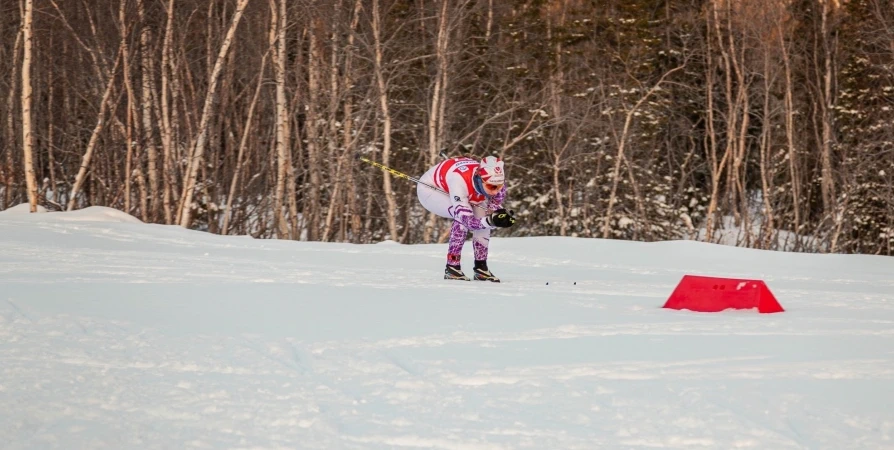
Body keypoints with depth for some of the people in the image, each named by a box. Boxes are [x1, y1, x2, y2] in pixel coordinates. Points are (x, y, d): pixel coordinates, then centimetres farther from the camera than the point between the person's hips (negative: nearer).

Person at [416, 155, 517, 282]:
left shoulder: (496, 182, -27)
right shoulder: (459, 181, -44)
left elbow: (495, 206, -15)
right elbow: (467, 221, -43)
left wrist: (502, 214, -37)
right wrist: (490, 221, -58)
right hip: (428, 189, -7)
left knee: (483, 215, -11)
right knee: (462, 216, -29)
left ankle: (481, 267, 3)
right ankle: (452, 267, -21)